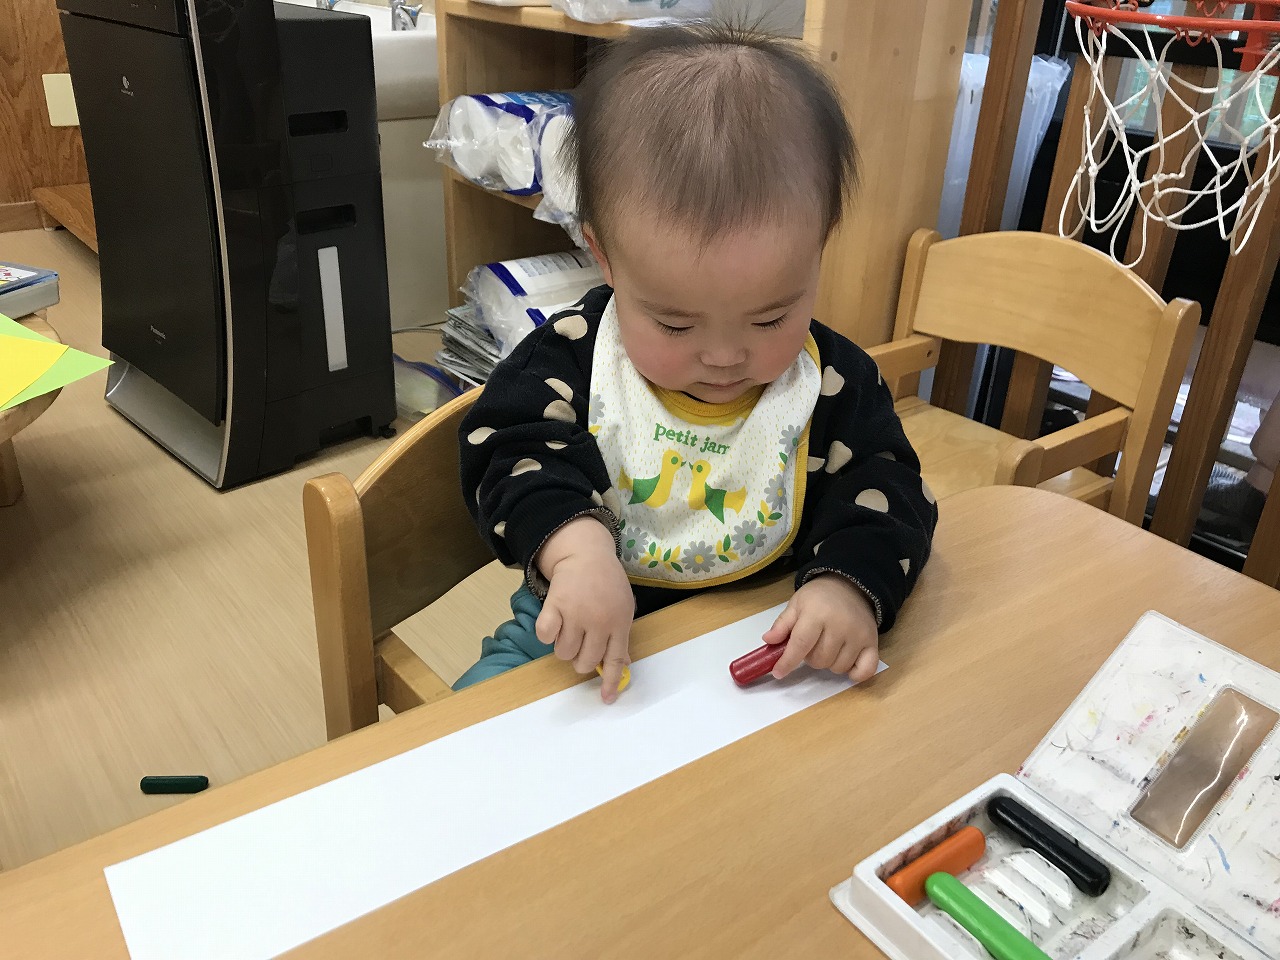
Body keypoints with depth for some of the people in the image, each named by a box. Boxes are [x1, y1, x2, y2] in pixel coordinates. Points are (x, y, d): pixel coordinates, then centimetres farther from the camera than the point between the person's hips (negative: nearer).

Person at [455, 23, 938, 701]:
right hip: (580, 630, -1)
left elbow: (883, 493, -8)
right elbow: (510, 452, -16)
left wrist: (851, 585, -29)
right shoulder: (573, 353, -10)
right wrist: (575, 545, -35)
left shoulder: (834, 383, -9)